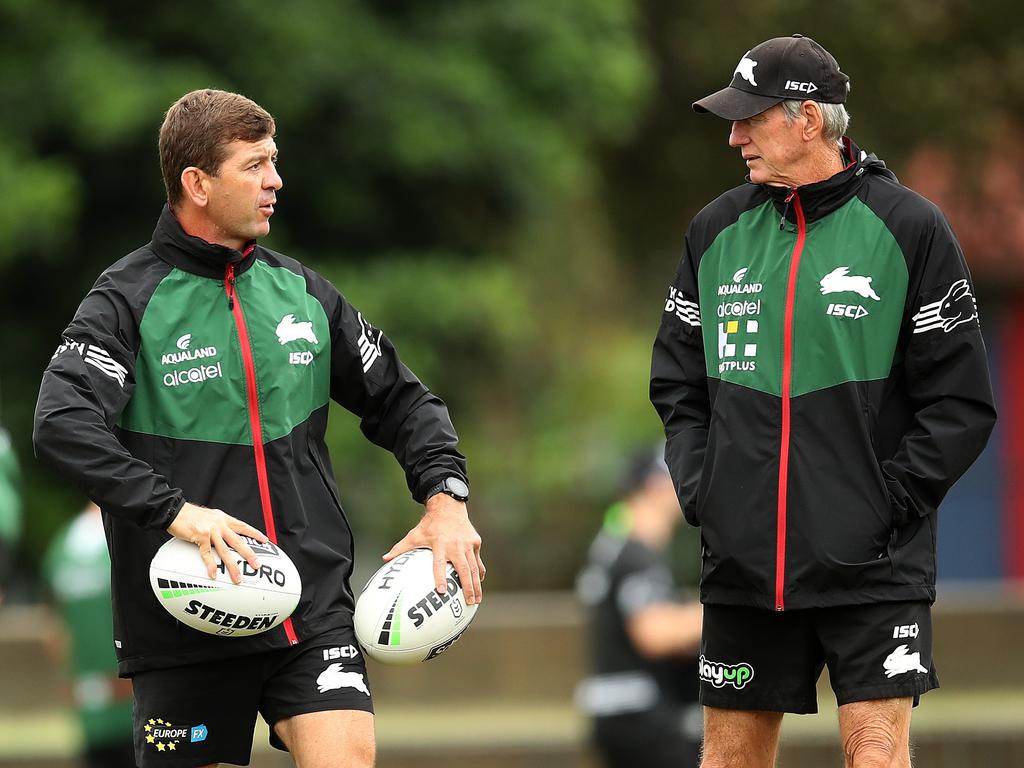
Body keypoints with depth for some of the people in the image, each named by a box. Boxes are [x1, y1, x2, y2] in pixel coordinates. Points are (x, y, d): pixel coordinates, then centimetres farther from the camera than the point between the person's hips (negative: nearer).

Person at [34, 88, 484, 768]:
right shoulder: (129, 300, -5)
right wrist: (174, 512, -30)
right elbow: (63, 425, -21)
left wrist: (446, 498, 2)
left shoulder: (301, 291, 11)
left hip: (314, 610, 3)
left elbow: (399, 399, 20)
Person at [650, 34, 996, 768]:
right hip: (743, 562, 5)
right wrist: (700, 487, 3)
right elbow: (677, 382, 17)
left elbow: (962, 403, -4)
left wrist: (890, 506, -11)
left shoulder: (909, 228, -5)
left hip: (874, 569, -4)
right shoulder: (717, 231, 8)